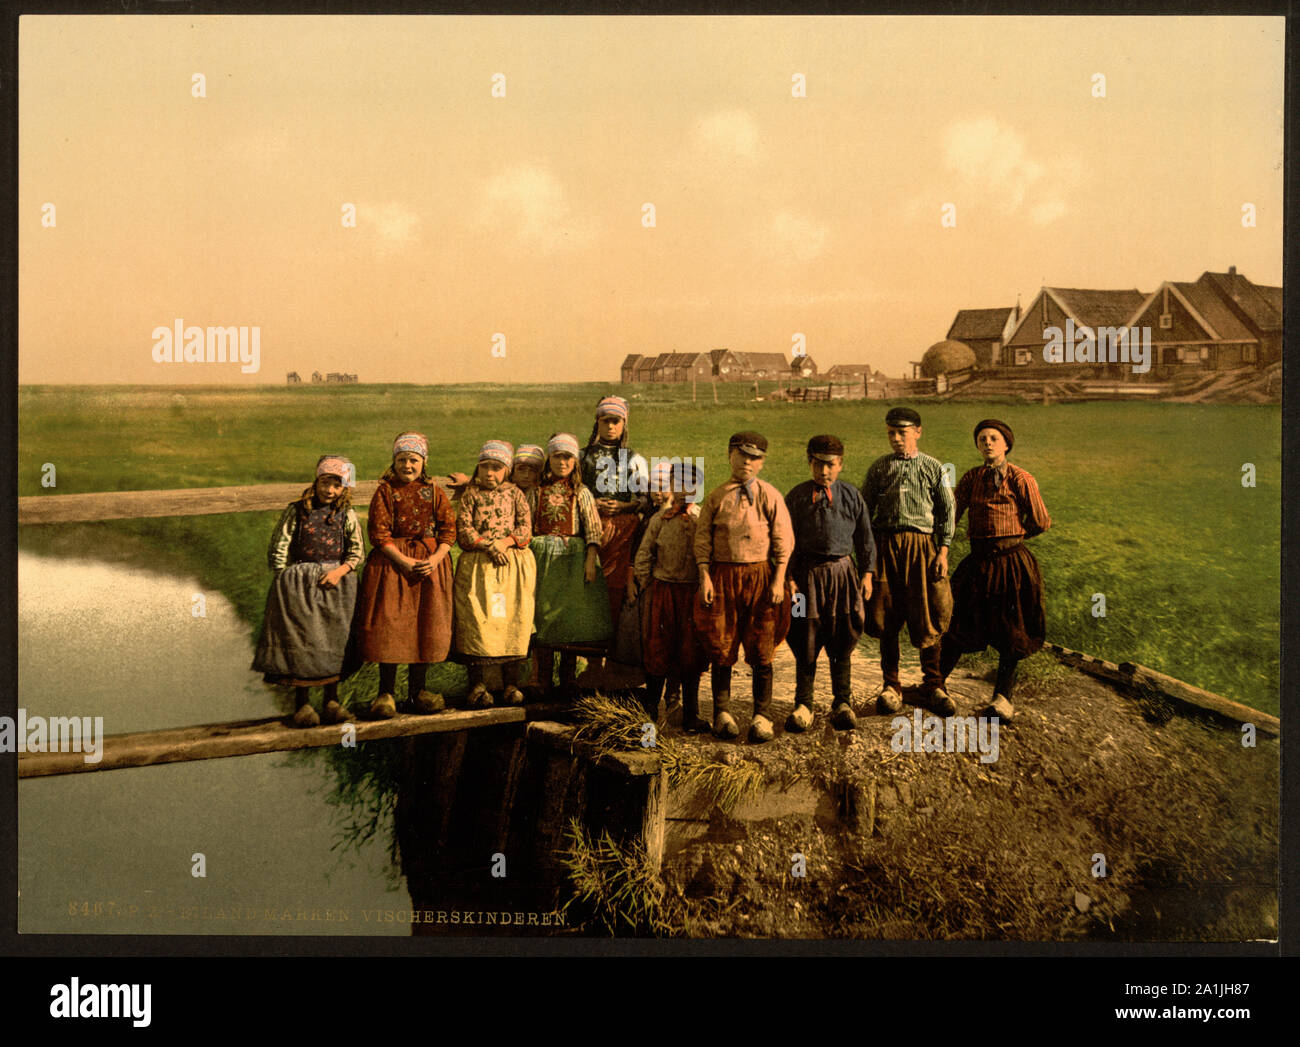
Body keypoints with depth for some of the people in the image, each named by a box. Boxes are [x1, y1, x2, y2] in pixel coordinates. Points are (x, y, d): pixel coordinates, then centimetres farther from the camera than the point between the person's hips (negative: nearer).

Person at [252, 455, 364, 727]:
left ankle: (331, 702, 10)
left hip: (337, 582, 2)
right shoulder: (296, 511, 2)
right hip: (300, 582, -2)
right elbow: (278, 550, 2)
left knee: (335, 640, 0)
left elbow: (357, 551, 4)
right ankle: (303, 704, 0)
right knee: (300, 640, -7)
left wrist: (340, 570, -13)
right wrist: (286, 582, -5)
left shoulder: (347, 515, 7)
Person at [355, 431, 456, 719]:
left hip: (430, 563, 2)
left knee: (427, 625, 3)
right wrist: (404, 561, -15)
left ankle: (417, 689, 15)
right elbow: (379, 533, -6)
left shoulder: (434, 492, 7)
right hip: (391, 562, -2)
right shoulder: (385, 491, 1)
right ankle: (386, 693, 5)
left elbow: (448, 529, 3)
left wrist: (434, 559, -13)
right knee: (389, 625, -4)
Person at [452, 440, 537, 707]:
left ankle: (511, 684, 5)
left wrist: (506, 542, -13)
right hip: (477, 565, -1)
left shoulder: (514, 494, 12)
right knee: (476, 618, -9)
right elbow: (463, 529, -1)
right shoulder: (470, 495, 8)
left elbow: (526, 527, 3)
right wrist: (488, 546, -14)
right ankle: (477, 684, -3)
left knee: (513, 617, -3)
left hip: (513, 563, 1)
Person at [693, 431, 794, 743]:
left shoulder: (770, 496, 3)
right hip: (723, 576, 1)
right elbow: (702, 540, 7)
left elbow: (784, 541, 2)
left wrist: (779, 580, -6)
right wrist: (704, 577, -3)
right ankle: (722, 712, 18)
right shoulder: (715, 498, 8)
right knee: (721, 646, 4)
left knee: (761, 649, 1)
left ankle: (762, 716, 11)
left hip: (760, 575, -1)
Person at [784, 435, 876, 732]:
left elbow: (865, 537, 11)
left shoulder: (851, 496, 7)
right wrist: (788, 577, -4)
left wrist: (867, 573, 6)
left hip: (842, 571, 1)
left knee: (842, 642, 6)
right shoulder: (796, 497, 2)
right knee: (806, 642, 3)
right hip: (808, 572, -1)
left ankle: (842, 703, 17)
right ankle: (803, 705, 12)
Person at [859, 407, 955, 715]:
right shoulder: (879, 468, 10)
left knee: (927, 619, 1)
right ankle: (891, 686, 16)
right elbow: (865, 511, 11)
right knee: (886, 619, 4)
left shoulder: (933, 467, 7)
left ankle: (933, 685, 15)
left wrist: (943, 551, -1)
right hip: (885, 545, 1)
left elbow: (946, 511, 7)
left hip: (922, 544, -1)